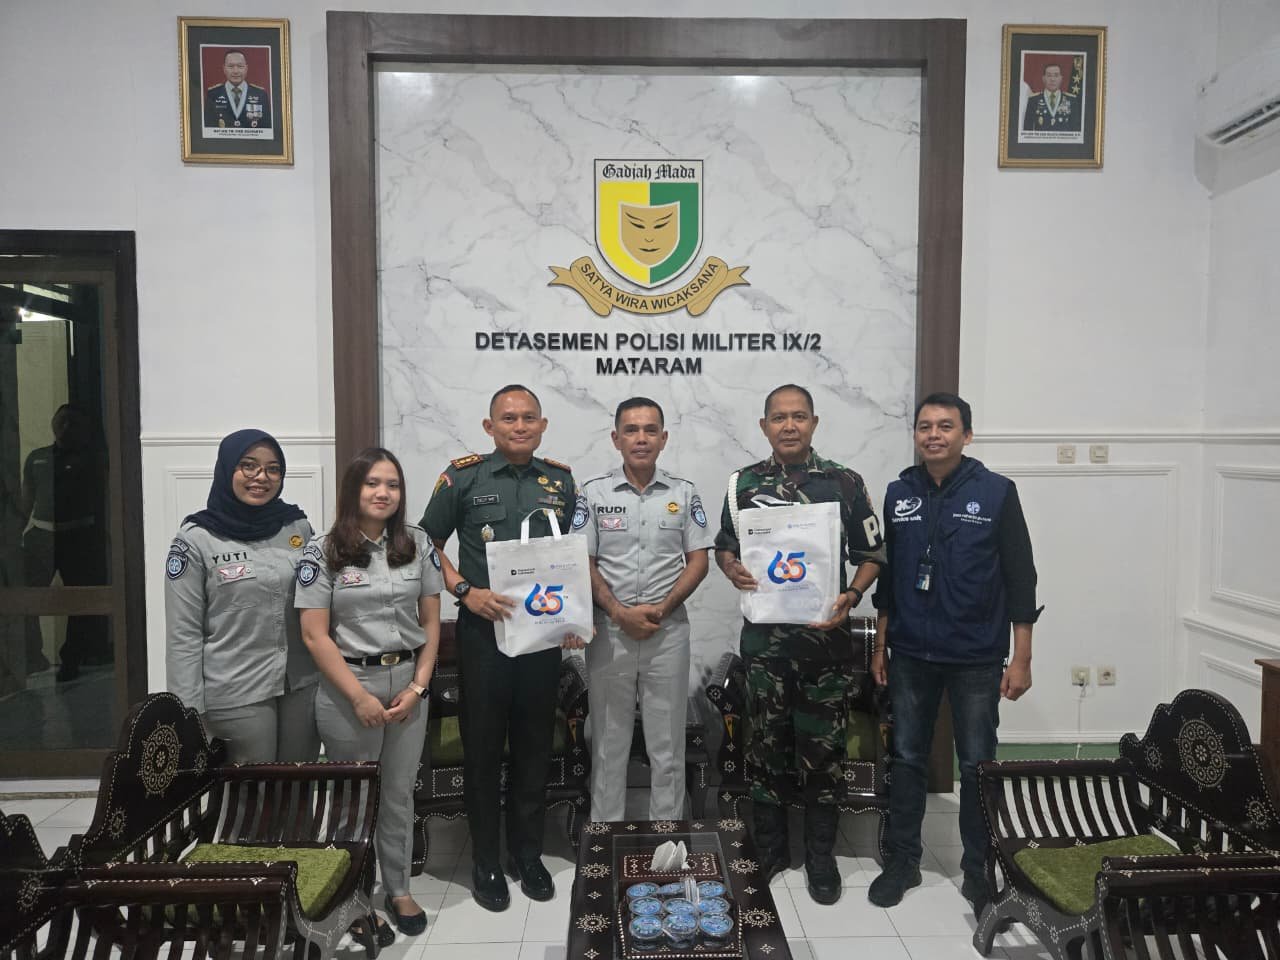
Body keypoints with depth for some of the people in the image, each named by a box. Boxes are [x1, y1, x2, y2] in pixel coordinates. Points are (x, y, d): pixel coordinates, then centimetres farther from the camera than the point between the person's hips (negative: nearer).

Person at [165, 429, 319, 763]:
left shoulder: (298, 526, 3)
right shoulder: (196, 539, -7)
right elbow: (183, 635, -7)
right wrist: (190, 712, -8)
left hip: (303, 685, 4)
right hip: (237, 693, -3)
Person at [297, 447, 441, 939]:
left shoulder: (418, 543, 1)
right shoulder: (323, 551, -7)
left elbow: (431, 622, 5)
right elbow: (315, 636, -10)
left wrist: (418, 686, -5)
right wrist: (360, 697, -13)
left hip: (408, 682, 3)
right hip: (348, 688, -3)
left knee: (399, 793, 15)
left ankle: (398, 889, 35)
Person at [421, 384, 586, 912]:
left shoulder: (561, 480, 6)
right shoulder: (463, 476, -3)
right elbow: (428, 544, 2)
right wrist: (465, 591, -12)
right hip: (483, 631, -2)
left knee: (535, 745, 12)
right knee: (483, 746, 8)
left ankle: (527, 852, 30)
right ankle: (485, 861, 24)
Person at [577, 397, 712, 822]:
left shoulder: (684, 494, 3)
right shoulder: (593, 494, 1)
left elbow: (698, 561, 2)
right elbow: (583, 562, -2)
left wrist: (661, 609, -11)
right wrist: (619, 612, -13)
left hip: (668, 629, 1)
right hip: (610, 629, 0)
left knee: (668, 738, 9)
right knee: (608, 736, 11)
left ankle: (668, 823, 24)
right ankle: (606, 822, 25)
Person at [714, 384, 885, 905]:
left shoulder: (845, 484, 1)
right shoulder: (744, 483, 6)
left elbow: (871, 555, 6)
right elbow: (724, 546, 14)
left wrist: (851, 596, -12)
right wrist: (733, 569, -9)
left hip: (825, 635, -1)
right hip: (764, 635, 1)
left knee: (823, 746, 6)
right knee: (766, 742, 10)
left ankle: (820, 855, 24)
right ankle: (769, 848, 27)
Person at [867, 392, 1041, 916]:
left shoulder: (996, 492, -5)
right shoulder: (899, 493, 4)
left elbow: (1020, 578, -4)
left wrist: (1021, 658, -7)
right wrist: (880, 646, 10)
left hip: (976, 657, -3)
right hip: (910, 654, 3)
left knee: (977, 766, 8)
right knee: (906, 758, 11)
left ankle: (979, 872, 26)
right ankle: (902, 861, 27)